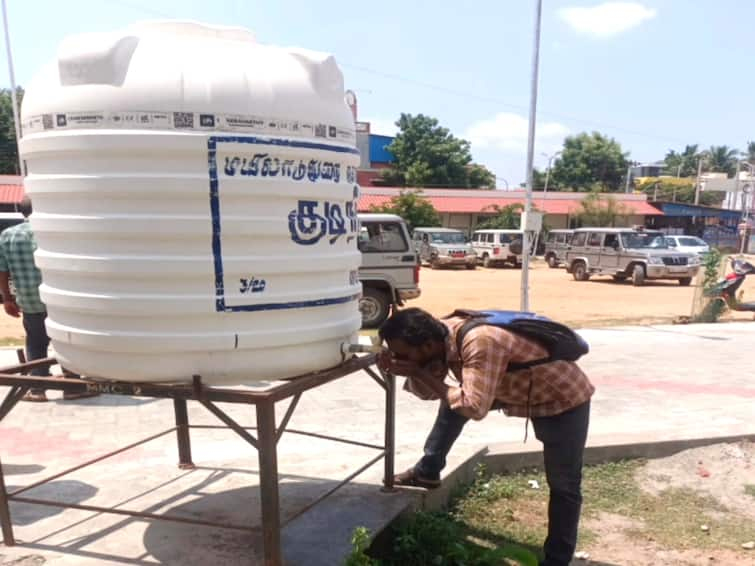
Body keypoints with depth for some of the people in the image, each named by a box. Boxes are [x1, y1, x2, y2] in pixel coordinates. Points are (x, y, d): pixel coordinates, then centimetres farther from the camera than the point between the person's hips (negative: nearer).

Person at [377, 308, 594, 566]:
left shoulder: (480, 342, -39)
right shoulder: (442, 336, -13)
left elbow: (474, 408, -39)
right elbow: (428, 392, -4)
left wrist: (420, 372, -32)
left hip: (563, 398, -7)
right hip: (517, 389, 8)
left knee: (563, 486, 1)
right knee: (453, 400, 6)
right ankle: (427, 472, 18)